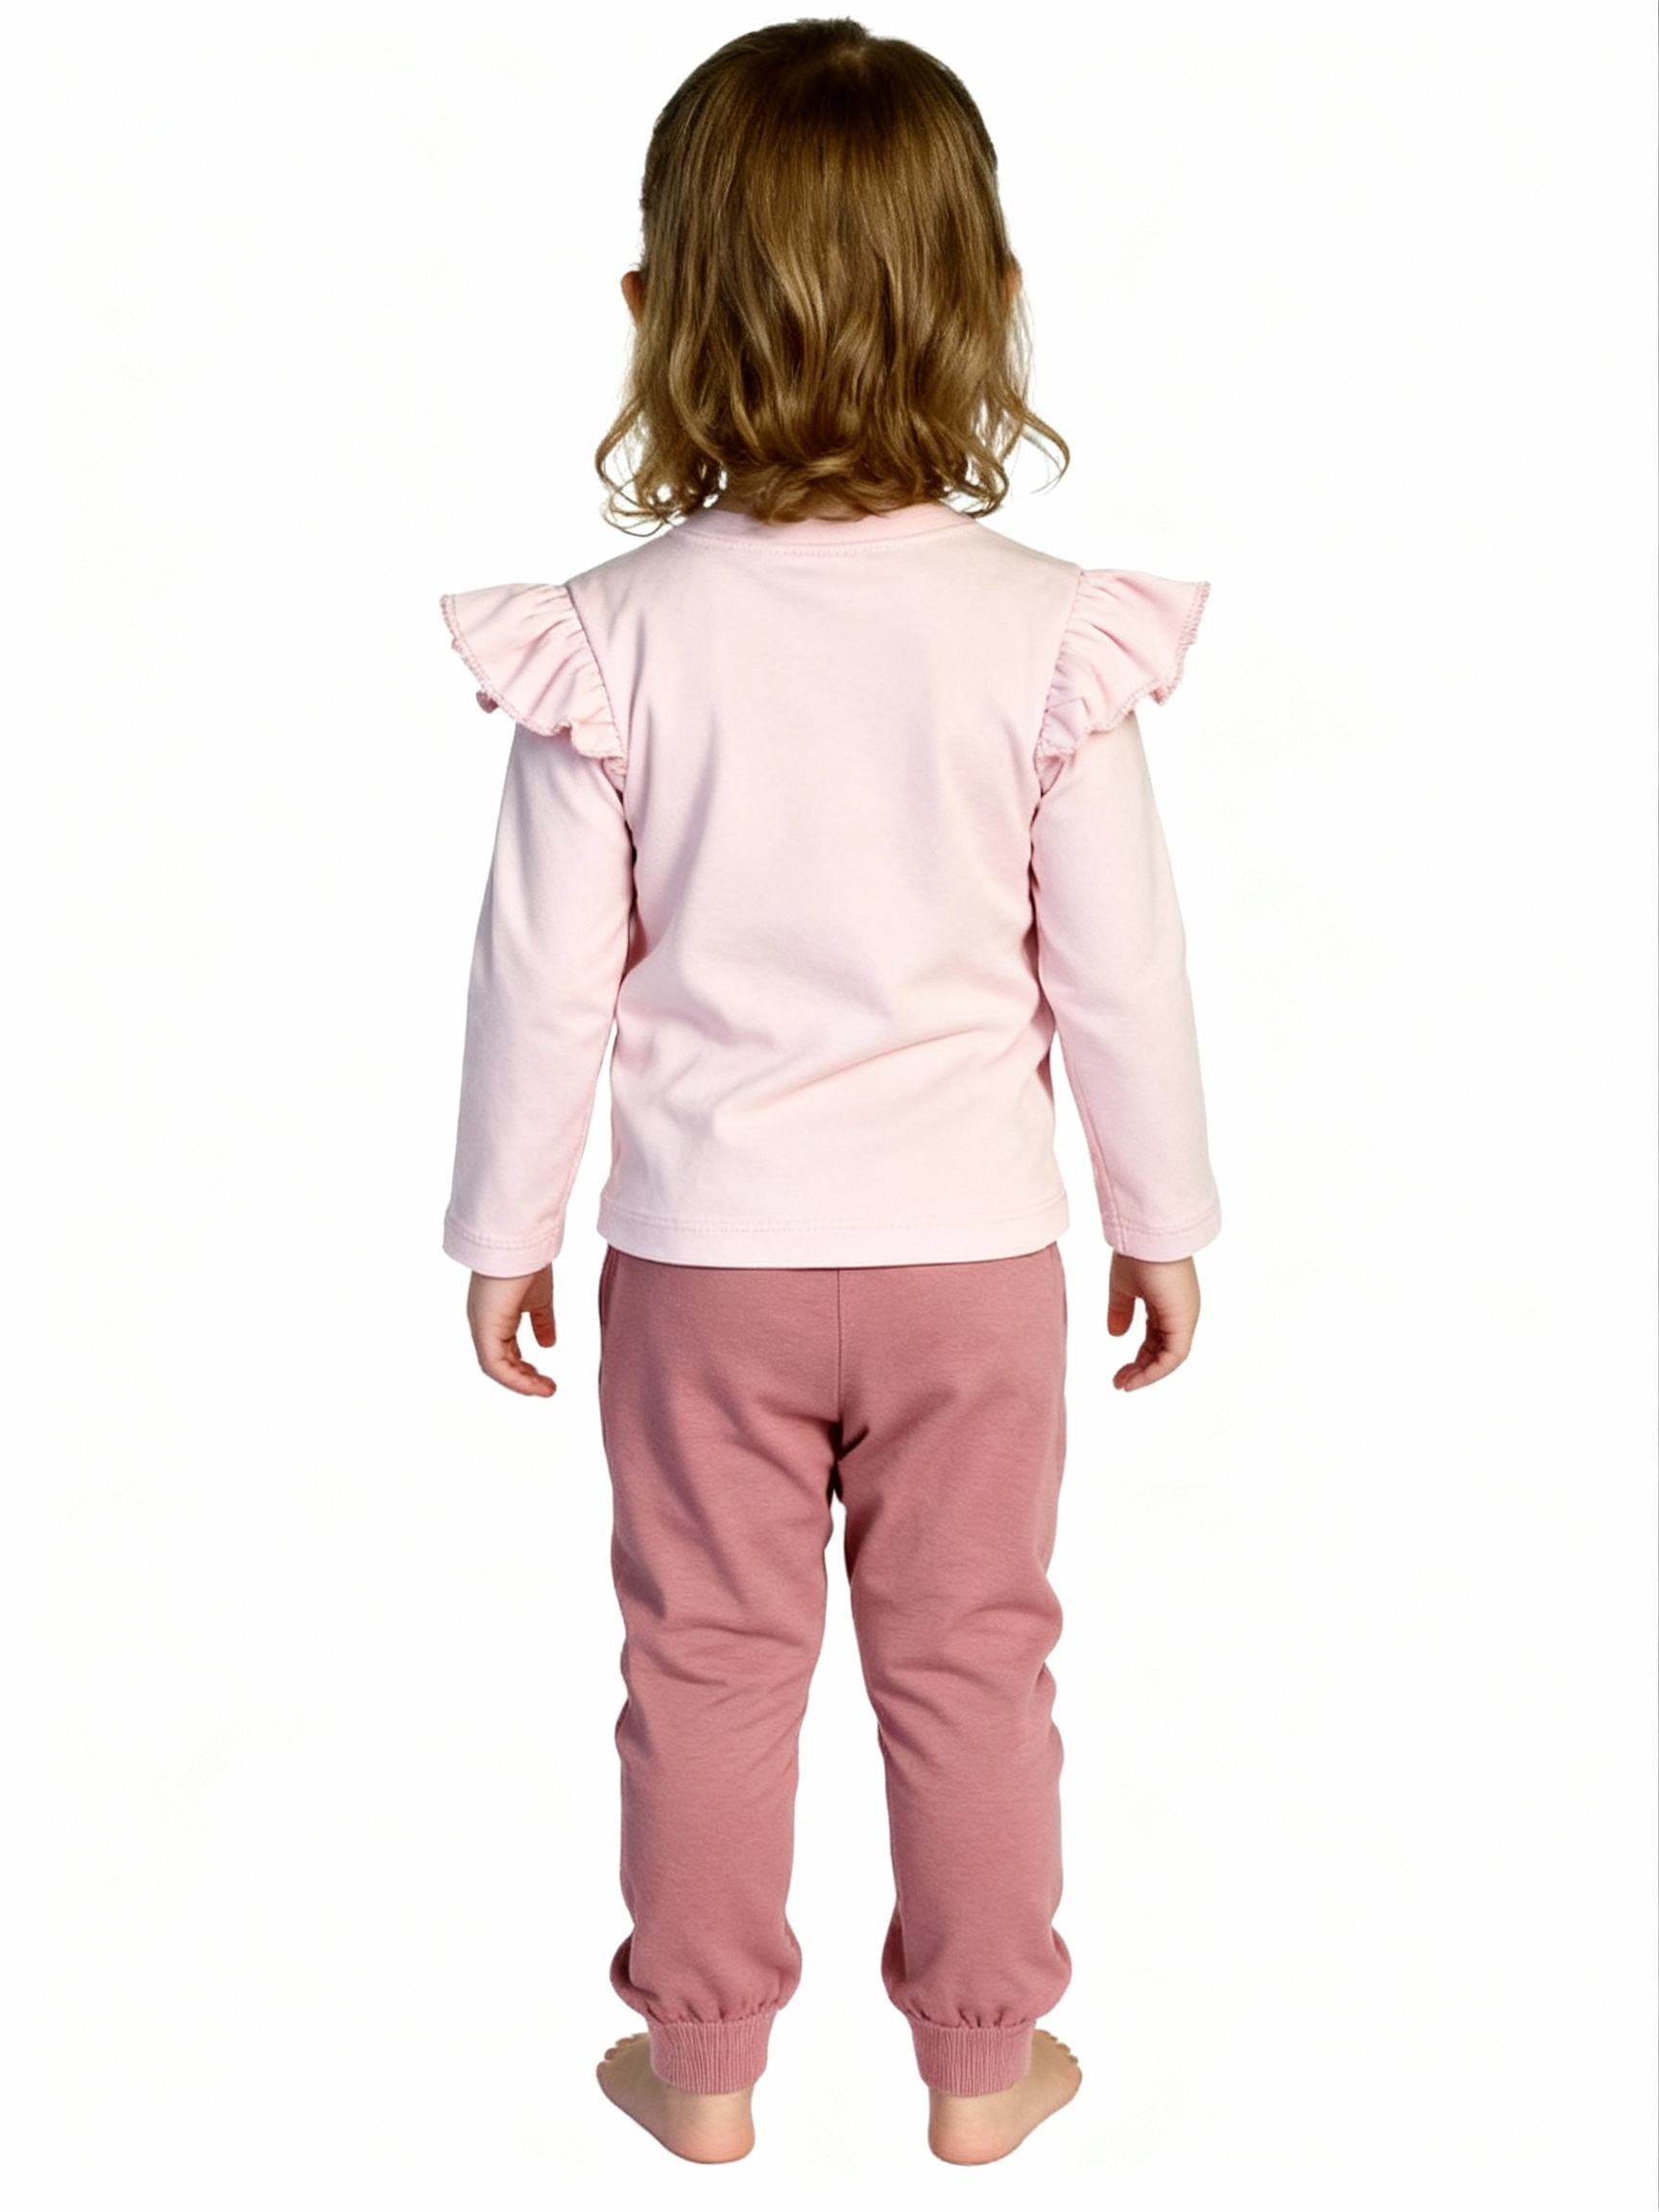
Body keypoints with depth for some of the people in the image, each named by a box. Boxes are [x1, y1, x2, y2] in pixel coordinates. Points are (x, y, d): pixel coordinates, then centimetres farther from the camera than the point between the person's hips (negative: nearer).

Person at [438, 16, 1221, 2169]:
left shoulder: (614, 637, -13)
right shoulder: (1044, 631, -12)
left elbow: (550, 978, -8)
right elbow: (1119, 968, -6)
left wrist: (504, 1227, 6)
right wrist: (1166, 1219, 8)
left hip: (702, 1256, 0)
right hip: (970, 1248, 1)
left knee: (708, 1661, 16)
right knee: (969, 1661, 16)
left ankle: (701, 2062, 32)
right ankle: (980, 2058, 32)